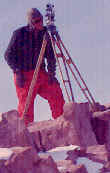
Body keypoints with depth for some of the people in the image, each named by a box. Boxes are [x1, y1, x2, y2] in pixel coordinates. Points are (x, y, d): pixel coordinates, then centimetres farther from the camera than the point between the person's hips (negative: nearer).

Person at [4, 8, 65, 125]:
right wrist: (17, 71, -11)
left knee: (56, 94, -12)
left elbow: (51, 57, 11)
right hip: (24, 75, -3)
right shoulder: (19, 34, -4)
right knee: (26, 107, -7)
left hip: (41, 74, 3)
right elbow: (8, 55, -1)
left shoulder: (44, 33, 6)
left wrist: (51, 73, -1)